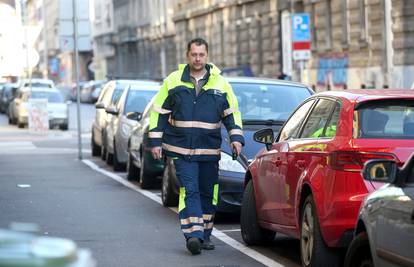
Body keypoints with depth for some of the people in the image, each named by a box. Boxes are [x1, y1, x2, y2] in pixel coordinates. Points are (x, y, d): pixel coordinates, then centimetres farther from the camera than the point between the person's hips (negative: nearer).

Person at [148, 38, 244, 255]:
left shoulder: (220, 83, 6)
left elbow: (232, 112, 12)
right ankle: (193, 235, -20)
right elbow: (158, 112, 7)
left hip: (210, 150, 3)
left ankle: (204, 235, 20)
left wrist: (236, 137, -2)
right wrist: (155, 141, 1)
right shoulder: (173, 81, 3)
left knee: (208, 193, 9)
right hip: (181, 149, -2)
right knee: (189, 191, -13)